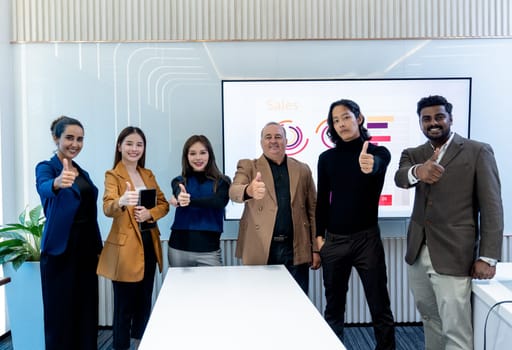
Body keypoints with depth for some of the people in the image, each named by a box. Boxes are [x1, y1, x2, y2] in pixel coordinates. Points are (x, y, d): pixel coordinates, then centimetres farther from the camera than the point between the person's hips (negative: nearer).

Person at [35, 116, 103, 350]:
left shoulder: (82, 173, 14)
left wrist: (98, 246, 11)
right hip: (61, 249, -6)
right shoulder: (46, 167, -7)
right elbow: (44, 187, -31)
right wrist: (58, 183, -54)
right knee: (61, 311, 0)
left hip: (87, 246, 7)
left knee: (87, 308, 11)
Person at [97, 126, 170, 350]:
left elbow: (163, 204, 10)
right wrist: (122, 202, -47)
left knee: (144, 302, 16)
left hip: (149, 243, 6)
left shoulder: (148, 174, 12)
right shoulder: (112, 175, -8)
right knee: (124, 305, -1)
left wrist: (150, 213, -11)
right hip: (126, 247, -6)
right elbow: (108, 208, -25)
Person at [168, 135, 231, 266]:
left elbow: (219, 202, -16)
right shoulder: (179, 181, 6)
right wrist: (181, 197, -39)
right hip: (179, 248, 1)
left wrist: (189, 200, -28)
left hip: (209, 249, -1)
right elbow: (179, 193, -15)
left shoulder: (222, 182, 2)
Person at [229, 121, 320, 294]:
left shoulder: (302, 170, 11)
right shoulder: (248, 166, 5)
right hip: (261, 251, -1)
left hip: (295, 250, 2)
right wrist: (249, 191, -38)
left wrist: (315, 248, 5)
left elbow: (312, 210, 10)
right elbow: (233, 192, -15)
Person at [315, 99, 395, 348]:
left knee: (380, 307, 3)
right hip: (334, 240, 2)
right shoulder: (327, 158, 5)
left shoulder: (378, 152, -2)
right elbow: (322, 199, 7)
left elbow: (378, 166, -27)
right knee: (333, 306, 12)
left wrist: (370, 166, -49)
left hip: (367, 238, -2)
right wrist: (319, 234, 2)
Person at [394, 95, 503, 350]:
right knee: (430, 319, 19)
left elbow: (491, 207, -6)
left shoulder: (478, 152, -3)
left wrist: (487, 257, -12)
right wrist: (417, 171, -37)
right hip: (417, 254, 5)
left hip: (453, 256, -4)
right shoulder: (413, 154, 9)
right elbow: (400, 178, -14)